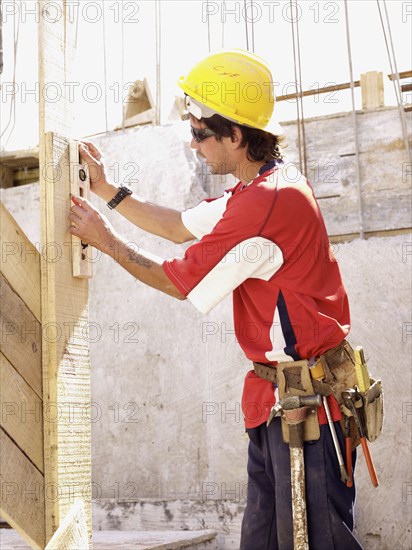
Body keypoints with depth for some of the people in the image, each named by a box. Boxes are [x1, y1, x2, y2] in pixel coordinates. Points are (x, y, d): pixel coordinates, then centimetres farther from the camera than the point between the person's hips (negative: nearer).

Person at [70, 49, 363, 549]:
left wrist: (105, 241, 0)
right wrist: (106, 190, 19)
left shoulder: (269, 201, -22)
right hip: (277, 395, 11)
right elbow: (181, 226, 20)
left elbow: (178, 282, -12)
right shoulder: (265, 185, 12)